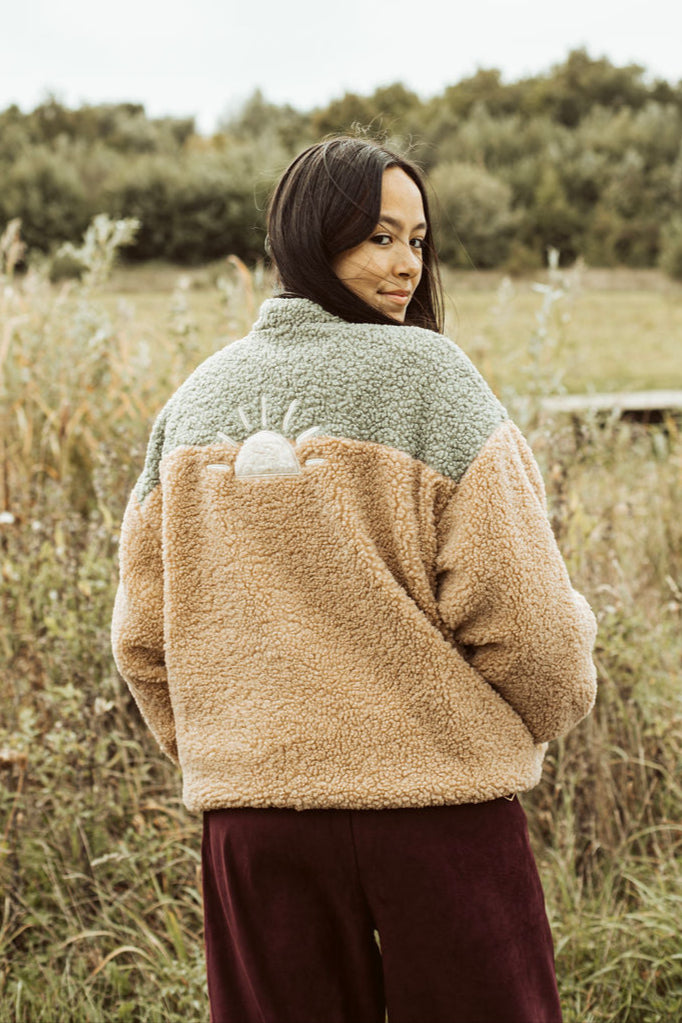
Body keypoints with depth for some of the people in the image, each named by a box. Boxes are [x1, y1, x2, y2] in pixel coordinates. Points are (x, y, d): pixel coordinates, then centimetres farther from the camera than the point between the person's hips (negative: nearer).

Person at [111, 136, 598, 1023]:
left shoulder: (197, 399, 5)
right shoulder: (426, 374, -10)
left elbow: (142, 633, 7)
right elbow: (515, 606, -13)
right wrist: (556, 708, 7)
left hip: (251, 815, 5)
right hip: (437, 799, -4)